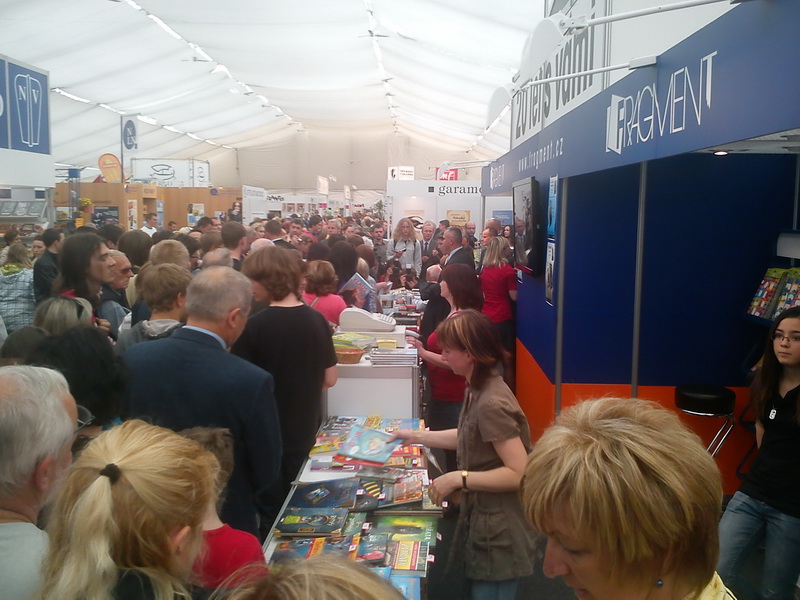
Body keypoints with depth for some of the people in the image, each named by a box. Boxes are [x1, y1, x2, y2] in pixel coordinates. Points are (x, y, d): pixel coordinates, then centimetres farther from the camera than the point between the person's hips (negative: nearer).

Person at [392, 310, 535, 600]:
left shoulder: (491, 404, -27)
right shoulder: (478, 390, 4)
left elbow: (520, 473, -28)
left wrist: (459, 478, -25)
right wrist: (415, 436, 17)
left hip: (498, 531, -10)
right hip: (483, 520, 10)